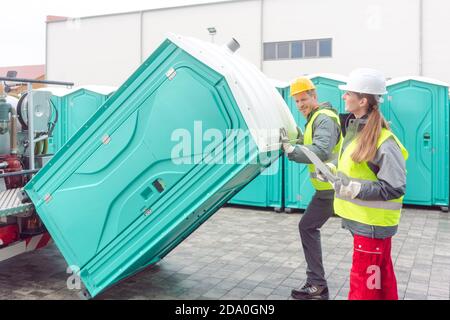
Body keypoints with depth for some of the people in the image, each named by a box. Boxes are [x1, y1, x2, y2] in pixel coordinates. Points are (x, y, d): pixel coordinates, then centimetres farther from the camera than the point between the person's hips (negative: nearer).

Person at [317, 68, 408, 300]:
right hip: (361, 218, 9)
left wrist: (357, 190, -26)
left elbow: (395, 188, -22)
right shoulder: (355, 129, 7)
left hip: (372, 224, -9)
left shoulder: (383, 141, -22)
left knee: (364, 284, 1)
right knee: (381, 279, 22)